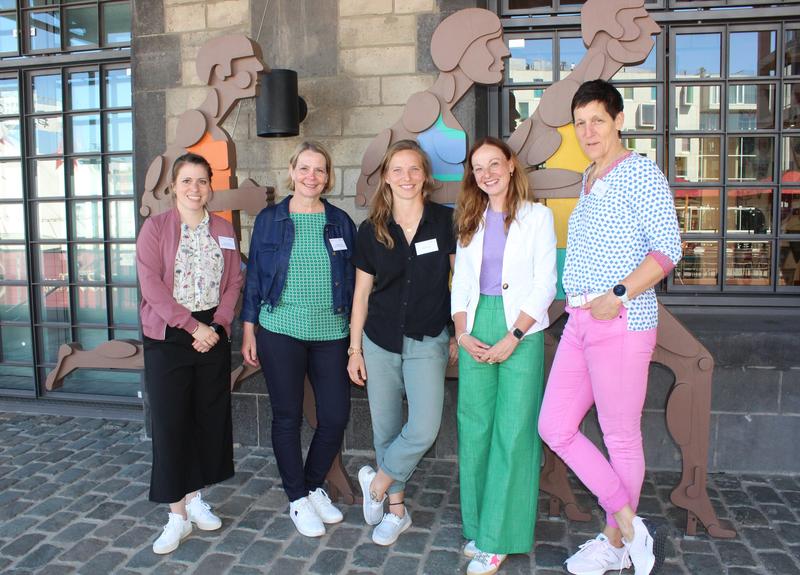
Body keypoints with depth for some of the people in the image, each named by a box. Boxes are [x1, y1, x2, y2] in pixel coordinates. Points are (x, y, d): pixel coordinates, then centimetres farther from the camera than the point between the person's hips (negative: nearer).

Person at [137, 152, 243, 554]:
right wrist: (193, 326, -16)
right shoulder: (155, 227, -2)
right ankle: (177, 515, 12)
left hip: (213, 334, 4)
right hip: (167, 336, -3)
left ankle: (195, 497, 27)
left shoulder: (223, 230, 9)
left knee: (210, 417, 9)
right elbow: (152, 286, -11)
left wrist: (218, 325, -9)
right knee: (170, 421, 0)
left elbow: (233, 282, 6)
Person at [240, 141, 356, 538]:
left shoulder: (340, 222, 6)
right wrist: (248, 331, 1)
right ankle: (297, 498, 24)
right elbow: (253, 277, 5)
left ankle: (313, 486, 28)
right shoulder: (269, 220, 2)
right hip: (281, 331, -1)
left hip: (331, 334, 2)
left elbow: (352, 280, 9)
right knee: (287, 417, 6)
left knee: (336, 416, 3)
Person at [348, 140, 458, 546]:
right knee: (386, 428, 9)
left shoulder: (444, 222, -5)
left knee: (424, 429, -13)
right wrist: (355, 349, 5)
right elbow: (361, 294, 5)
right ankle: (396, 510, 28)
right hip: (380, 341, 2)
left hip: (427, 342, -2)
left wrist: (460, 334, 0)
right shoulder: (371, 231, 0)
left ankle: (377, 481, 16)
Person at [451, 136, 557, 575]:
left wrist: (513, 337, -13)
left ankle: (498, 539, 6)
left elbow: (544, 285, -5)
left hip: (521, 329, -4)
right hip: (476, 327, 4)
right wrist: (462, 334, 0)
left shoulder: (537, 216, 1)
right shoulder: (470, 221, 15)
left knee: (513, 432, -4)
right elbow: (460, 283, 14)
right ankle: (477, 526, 19)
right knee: (474, 427, 5)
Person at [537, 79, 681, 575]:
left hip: (622, 324, -9)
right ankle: (631, 524, 18)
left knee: (621, 437, 4)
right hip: (579, 322, 9)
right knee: (555, 427, 7)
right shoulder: (588, 180, 18)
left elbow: (668, 247, -15)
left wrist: (617, 296, -20)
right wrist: (578, 300, 13)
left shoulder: (640, 173, -7)